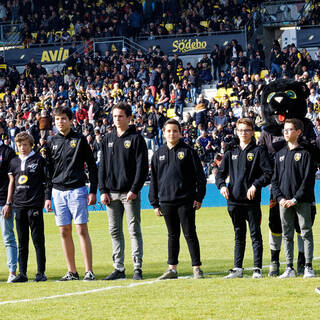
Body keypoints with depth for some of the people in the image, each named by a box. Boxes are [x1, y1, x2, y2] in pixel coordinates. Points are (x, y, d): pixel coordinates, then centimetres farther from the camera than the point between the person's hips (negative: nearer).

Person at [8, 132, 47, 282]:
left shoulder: (39, 160, 1)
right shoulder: (14, 162, 13)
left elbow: (45, 182, 2)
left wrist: (45, 201, -3)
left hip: (35, 205, -4)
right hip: (19, 205, 4)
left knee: (38, 240, -2)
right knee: (22, 242, 7)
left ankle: (41, 272, 4)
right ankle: (22, 273, 9)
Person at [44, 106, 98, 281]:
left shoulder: (79, 140, 1)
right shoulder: (51, 142, 12)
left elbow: (92, 166, 3)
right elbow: (49, 170, 15)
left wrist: (93, 191, -4)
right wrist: (47, 196, 10)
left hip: (77, 190, -4)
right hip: (58, 192, 4)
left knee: (82, 230, -8)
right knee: (64, 232, 4)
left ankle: (89, 271, -7)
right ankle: (72, 272, 9)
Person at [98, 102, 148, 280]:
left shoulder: (136, 139, -2)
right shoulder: (108, 139, 13)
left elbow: (142, 167, -6)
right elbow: (103, 166, 14)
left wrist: (134, 190, -15)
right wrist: (103, 190, 3)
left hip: (130, 192, -5)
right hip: (111, 193, 5)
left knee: (134, 230, -3)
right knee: (115, 232, 6)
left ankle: (138, 268, -2)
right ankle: (119, 269, 10)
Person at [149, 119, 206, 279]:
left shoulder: (188, 151, 0)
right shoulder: (159, 154, 11)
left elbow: (199, 175, 0)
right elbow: (154, 180, 14)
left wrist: (199, 197, -7)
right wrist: (155, 203, 9)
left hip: (186, 201, -4)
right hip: (166, 201, 4)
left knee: (190, 234, -3)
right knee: (172, 235, 10)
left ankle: (197, 268, 2)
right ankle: (172, 268, 14)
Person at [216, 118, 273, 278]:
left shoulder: (258, 151, 2)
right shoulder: (231, 152, 14)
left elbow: (268, 174, -4)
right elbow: (221, 173, 15)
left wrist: (255, 185, -17)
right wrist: (222, 185, -4)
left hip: (252, 200, -4)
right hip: (234, 200, 4)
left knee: (255, 234, 0)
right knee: (239, 235, 10)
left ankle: (257, 269, 2)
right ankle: (237, 269, 12)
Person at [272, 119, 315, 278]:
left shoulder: (305, 153, -1)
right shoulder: (280, 154, 15)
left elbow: (308, 179, -7)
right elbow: (275, 179, 14)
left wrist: (295, 199, -14)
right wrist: (280, 198, -3)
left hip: (302, 201, -5)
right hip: (284, 202, 5)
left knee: (306, 232, -4)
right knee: (287, 235, 5)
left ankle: (308, 267, -1)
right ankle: (289, 268, 8)